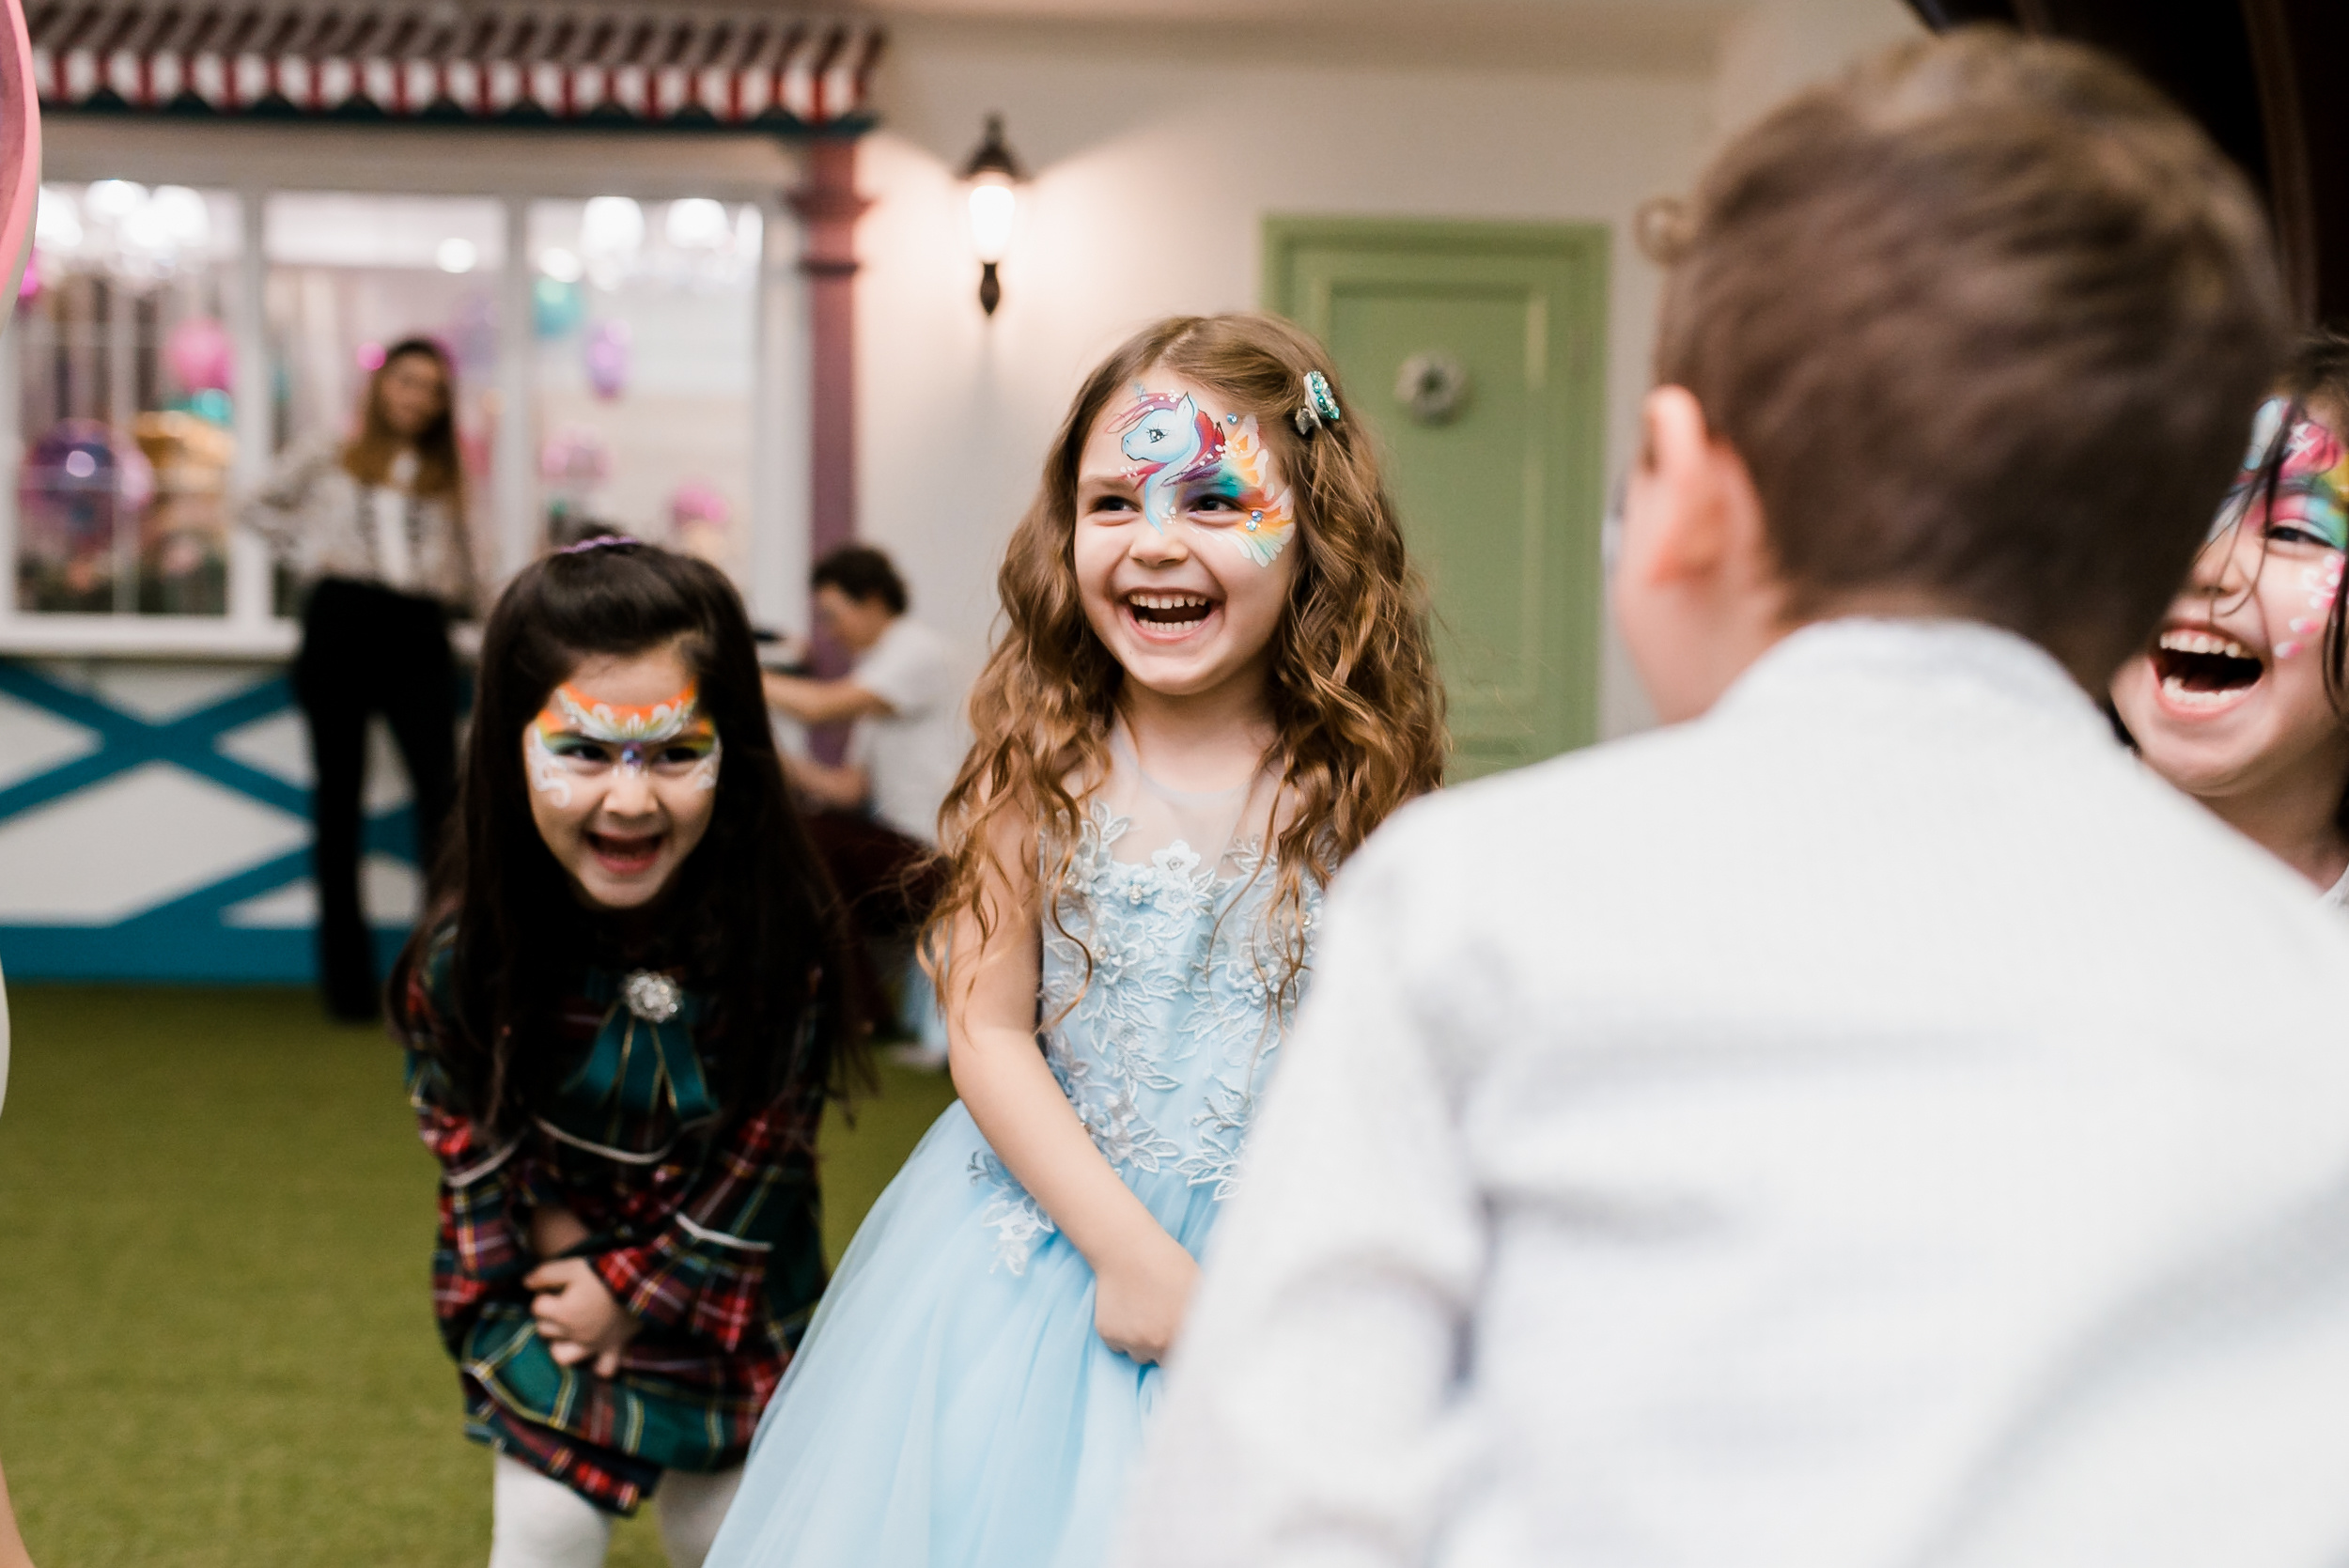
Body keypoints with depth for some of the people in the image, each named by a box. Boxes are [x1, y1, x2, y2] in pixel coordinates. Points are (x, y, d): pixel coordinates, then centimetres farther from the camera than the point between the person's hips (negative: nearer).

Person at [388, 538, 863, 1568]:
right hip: (544, 1274, 0)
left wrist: (637, 1289, -11)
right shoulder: (467, 949, -23)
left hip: (725, 1278, 0)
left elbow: (764, 1146, -15)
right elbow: (465, 1132, -5)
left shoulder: (783, 935, -25)